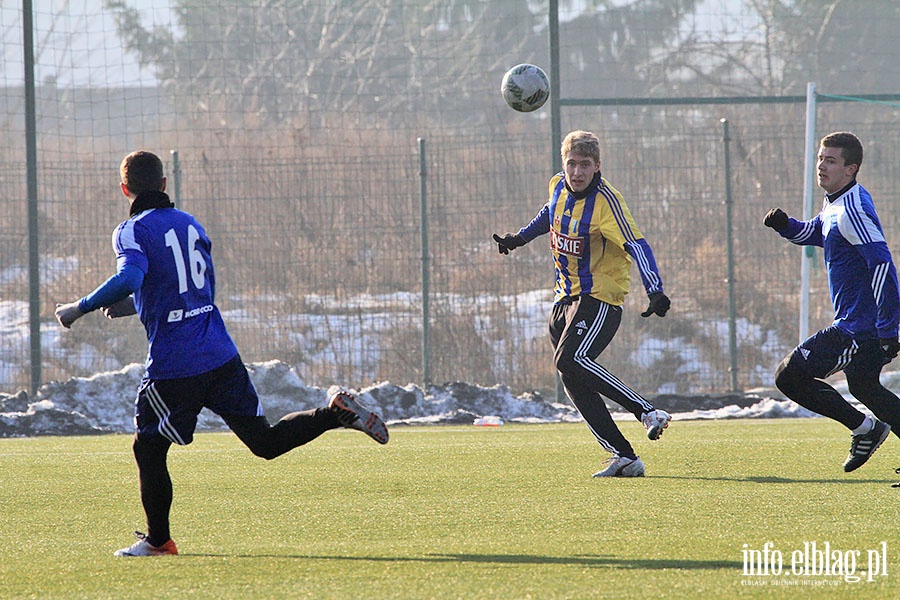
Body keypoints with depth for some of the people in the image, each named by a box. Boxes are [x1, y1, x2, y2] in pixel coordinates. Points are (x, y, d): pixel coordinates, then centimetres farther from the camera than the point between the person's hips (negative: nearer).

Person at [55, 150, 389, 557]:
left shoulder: (133, 231, -8)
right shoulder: (190, 225, 15)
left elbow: (129, 278, -27)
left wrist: (80, 308, -17)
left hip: (173, 367, -6)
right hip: (221, 356, 6)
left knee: (148, 449, 9)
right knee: (265, 441, 12)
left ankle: (158, 540, 15)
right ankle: (336, 413, -3)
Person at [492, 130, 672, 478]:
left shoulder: (605, 201, -18)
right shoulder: (559, 186, 4)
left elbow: (637, 246, -26)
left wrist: (655, 292, -37)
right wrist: (520, 238, 32)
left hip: (601, 297, -8)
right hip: (566, 297, 8)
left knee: (571, 361, -29)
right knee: (575, 384, -1)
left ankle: (648, 413, -25)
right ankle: (624, 458, 1)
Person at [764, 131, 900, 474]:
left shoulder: (852, 210, -18)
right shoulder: (834, 205, 12)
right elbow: (813, 233, 32)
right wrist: (784, 225, 9)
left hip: (858, 327, -10)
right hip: (862, 326, 10)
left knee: (790, 376, -8)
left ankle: (863, 427, -1)